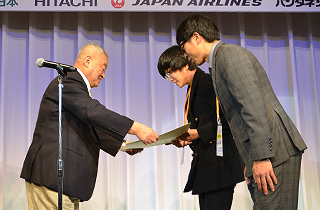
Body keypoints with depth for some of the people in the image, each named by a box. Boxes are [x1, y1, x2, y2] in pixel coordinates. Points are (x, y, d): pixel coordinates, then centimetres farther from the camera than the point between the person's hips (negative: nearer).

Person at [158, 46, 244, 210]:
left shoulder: (207, 82, -8)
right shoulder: (192, 90, 20)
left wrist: (198, 133, -16)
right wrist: (187, 140, 5)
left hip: (219, 163, -9)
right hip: (204, 167, 9)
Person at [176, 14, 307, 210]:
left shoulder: (229, 53, -8)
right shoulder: (221, 59, 23)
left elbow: (254, 105, -19)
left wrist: (261, 157, -22)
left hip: (274, 151, -10)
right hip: (268, 151, 10)